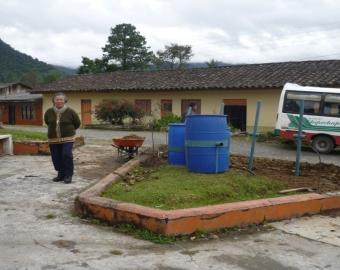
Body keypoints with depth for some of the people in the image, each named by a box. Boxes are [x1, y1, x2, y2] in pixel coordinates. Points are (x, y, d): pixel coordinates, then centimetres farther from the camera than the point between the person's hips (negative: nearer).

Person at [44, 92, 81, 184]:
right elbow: (47, 121, 23)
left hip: (67, 139, -3)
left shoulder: (70, 112, -7)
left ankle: (68, 175, -2)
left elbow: (77, 123, 7)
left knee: (67, 155, -14)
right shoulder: (49, 112, 1)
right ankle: (61, 174, 22)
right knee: (56, 158, 6)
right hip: (53, 139, 4)